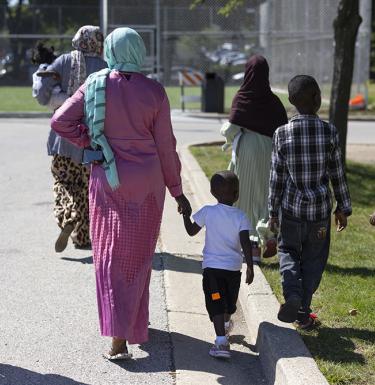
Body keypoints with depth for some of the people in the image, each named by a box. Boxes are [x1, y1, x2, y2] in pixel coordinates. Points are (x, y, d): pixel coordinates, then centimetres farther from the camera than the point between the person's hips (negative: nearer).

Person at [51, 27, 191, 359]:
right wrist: (177, 191, 5)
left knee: (110, 256, 6)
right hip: (147, 182, 0)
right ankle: (135, 327, 25)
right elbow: (165, 146, -3)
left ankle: (118, 337, -3)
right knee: (138, 256, 14)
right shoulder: (154, 92, -7)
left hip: (106, 181, 0)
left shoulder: (95, 85, -5)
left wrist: (88, 141, 5)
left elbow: (60, 122, -7)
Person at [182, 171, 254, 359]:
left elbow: (191, 231, 5)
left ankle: (222, 341, -24)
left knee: (216, 304, -8)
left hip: (212, 266, -2)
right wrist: (250, 267, -8)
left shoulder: (208, 212, -7)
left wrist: (185, 213, 20)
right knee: (230, 302, 25)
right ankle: (226, 325, 53)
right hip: (234, 267, 2)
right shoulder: (240, 216, -6)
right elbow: (246, 243, -12)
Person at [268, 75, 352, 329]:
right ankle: (303, 312, 15)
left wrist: (273, 210, 9)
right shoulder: (329, 132, -8)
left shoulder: (282, 134, -7)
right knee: (314, 259, 12)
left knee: (288, 251, 18)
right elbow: (338, 174, -1)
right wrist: (344, 208, 10)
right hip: (320, 209, 0)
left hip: (291, 208, 0)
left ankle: (292, 291, -8)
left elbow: (277, 177, -2)